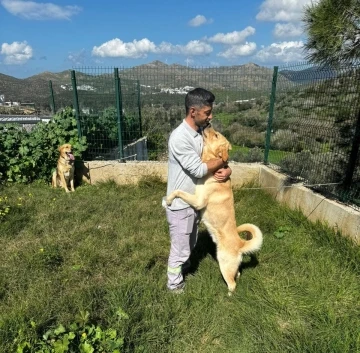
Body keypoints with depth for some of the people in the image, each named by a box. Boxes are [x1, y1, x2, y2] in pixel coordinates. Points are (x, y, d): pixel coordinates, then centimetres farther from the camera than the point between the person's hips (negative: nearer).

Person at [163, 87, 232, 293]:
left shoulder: (202, 132, 1)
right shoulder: (180, 138, -26)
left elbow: (216, 157, 8)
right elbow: (199, 170, -26)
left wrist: (227, 169, -14)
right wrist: (222, 161, -12)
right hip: (180, 203, -8)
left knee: (190, 243, 27)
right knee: (180, 248, 11)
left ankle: (184, 268, 52)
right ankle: (175, 283, 35)